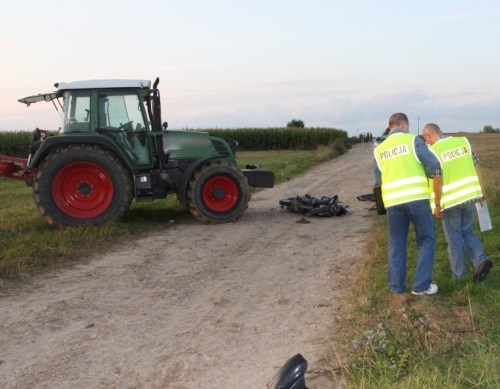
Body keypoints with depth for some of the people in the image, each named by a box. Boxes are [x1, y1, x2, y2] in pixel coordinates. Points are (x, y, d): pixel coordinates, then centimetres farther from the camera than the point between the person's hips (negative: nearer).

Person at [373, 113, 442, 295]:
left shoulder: (379, 149, 13)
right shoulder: (412, 140, 2)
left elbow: (378, 181, 15)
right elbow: (433, 164, -4)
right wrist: (426, 175, 16)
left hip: (393, 201, 4)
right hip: (416, 197, -3)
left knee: (396, 244, 13)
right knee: (426, 239, 8)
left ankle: (396, 285, 14)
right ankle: (422, 285, 5)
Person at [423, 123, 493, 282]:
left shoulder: (433, 151, -11)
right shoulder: (463, 141, 2)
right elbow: (477, 167, 5)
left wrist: (436, 205, -6)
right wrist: (481, 191, 15)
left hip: (450, 200, -4)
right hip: (470, 195, 4)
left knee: (454, 239, 9)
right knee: (467, 232, 20)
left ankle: (459, 276, 16)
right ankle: (481, 260, 0)